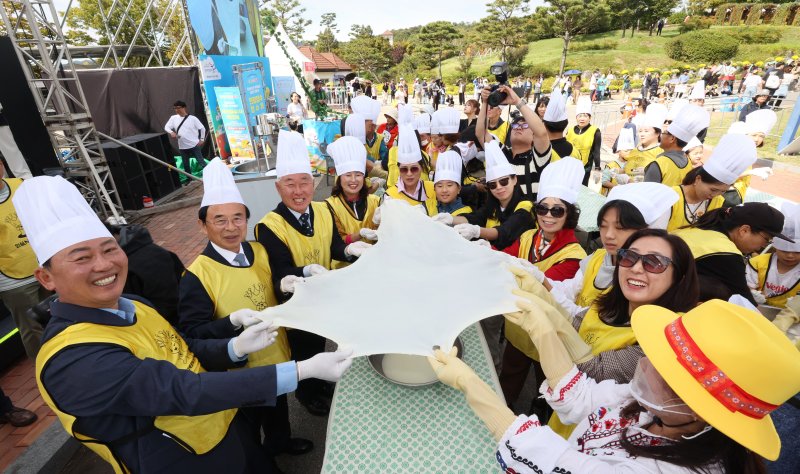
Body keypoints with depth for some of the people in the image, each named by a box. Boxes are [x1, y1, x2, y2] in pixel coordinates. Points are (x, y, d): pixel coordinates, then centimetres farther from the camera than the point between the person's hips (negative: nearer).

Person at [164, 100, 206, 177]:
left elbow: (202, 128, 3)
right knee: (186, 165, 11)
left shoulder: (192, 118, -3)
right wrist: (171, 132, -10)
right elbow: (166, 127, 11)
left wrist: (202, 139, -2)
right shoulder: (173, 118, 7)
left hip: (194, 145, -4)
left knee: (201, 162, -3)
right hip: (182, 147, 4)